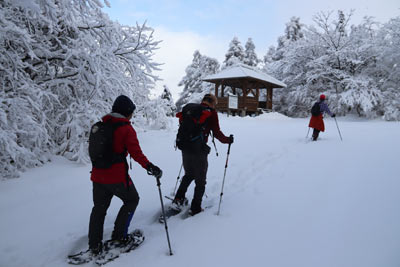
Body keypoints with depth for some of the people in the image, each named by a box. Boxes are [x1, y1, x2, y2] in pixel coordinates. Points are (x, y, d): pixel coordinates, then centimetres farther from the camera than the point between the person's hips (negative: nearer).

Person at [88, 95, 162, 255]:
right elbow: (135, 152, -21)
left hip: (97, 175, 6)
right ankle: (119, 235, 15)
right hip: (117, 177, -6)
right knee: (132, 200, 17)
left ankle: (94, 246, 25)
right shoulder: (127, 129, -11)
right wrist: (150, 167, -23)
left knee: (99, 208, 19)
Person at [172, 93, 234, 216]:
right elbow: (216, 132, -7)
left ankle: (178, 200, 20)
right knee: (200, 181, 11)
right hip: (199, 151, -5)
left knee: (188, 175, 27)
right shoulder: (212, 112, -4)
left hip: (185, 149, 6)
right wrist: (227, 140, 9)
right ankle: (195, 209, 17)